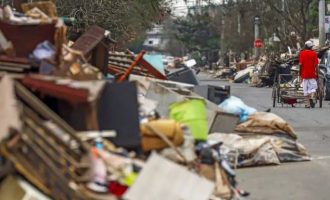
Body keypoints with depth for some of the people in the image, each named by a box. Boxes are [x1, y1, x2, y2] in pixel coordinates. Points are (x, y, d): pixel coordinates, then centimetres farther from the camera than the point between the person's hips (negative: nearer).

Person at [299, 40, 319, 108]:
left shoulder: (302, 53, 0)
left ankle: (307, 104, 5)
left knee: (305, 89, 5)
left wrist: (300, 73, 7)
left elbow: (300, 64, -3)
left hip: (304, 74, 1)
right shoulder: (314, 53, -2)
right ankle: (312, 98, -20)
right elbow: (316, 64, -4)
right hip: (312, 74, -1)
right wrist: (316, 73, 4)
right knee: (313, 87, 7)